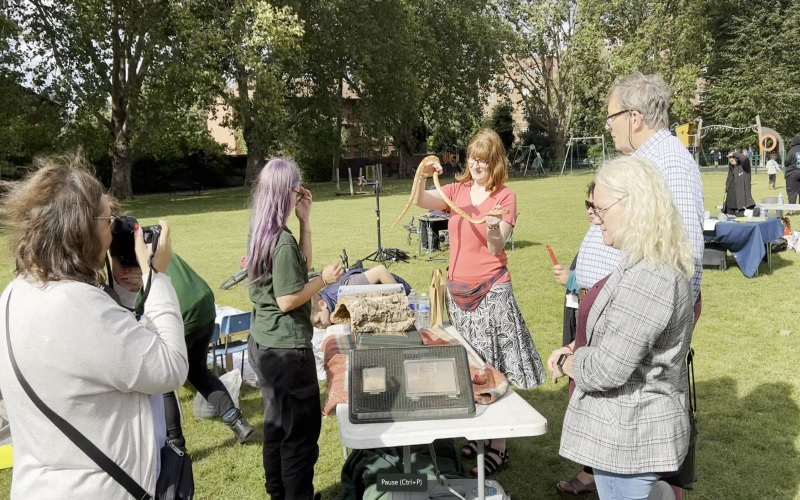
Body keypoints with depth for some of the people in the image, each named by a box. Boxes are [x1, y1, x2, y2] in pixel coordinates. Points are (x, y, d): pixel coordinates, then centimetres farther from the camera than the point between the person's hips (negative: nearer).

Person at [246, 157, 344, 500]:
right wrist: (324, 280, -11)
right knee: (302, 429, 4)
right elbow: (287, 301, -21)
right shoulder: (282, 240, -22)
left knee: (278, 424, 20)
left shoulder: (260, 233, 6)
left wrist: (305, 221, 8)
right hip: (286, 349, -10)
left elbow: (299, 267, 14)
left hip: (264, 344, 10)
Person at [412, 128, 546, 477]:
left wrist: (493, 229, -31)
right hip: (457, 289, 5)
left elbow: (497, 248, -11)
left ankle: (498, 447, 5)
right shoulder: (458, 190, 6)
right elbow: (421, 202, -9)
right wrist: (422, 177, -28)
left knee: (493, 369, -3)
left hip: (491, 291, -5)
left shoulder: (505, 197, -4)